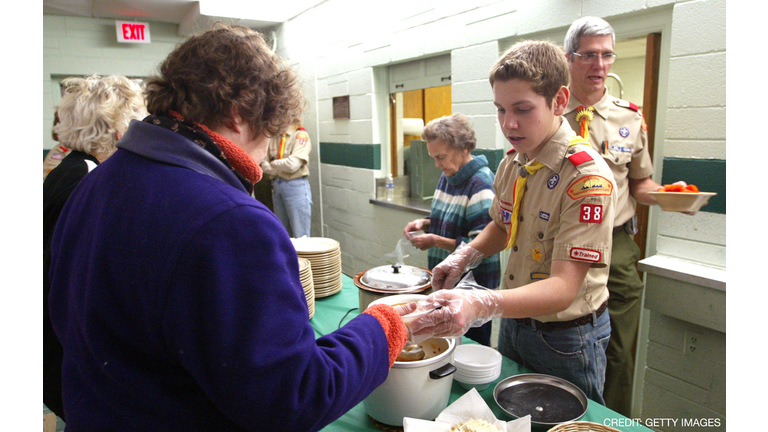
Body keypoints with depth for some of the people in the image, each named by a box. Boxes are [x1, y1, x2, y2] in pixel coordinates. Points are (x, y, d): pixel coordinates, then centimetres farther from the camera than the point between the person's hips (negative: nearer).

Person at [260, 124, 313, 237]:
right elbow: (264, 165, 5)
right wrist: (281, 168, -11)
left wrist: (273, 163, -2)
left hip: (295, 186, -6)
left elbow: (292, 165, -18)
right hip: (276, 184, 6)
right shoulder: (272, 137, 8)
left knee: (300, 235, 0)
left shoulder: (300, 134, -8)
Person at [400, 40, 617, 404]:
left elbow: (563, 288, -32)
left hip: (565, 338, -6)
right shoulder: (510, 164, -2)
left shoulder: (588, 177, -26)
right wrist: (464, 256, -3)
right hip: (513, 323, 7)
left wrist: (480, 305, -48)